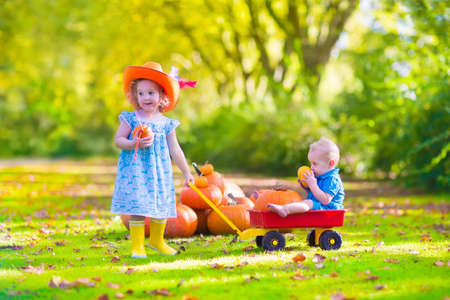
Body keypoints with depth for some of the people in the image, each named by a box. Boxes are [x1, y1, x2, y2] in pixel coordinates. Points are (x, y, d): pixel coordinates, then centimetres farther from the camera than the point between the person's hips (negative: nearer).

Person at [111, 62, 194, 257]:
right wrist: (135, 144, -21)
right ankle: (137, 246, 3)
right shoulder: (131, 119, -2)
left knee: (162, 206, 9)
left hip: (159, 172, 3)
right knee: (137, 207, -8)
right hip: (135, 171, -3)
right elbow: (118, 140, -3)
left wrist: (186, 172, 10)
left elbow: (174, 150, 9)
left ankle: (157, 240, 33)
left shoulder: (166, 123, 4)